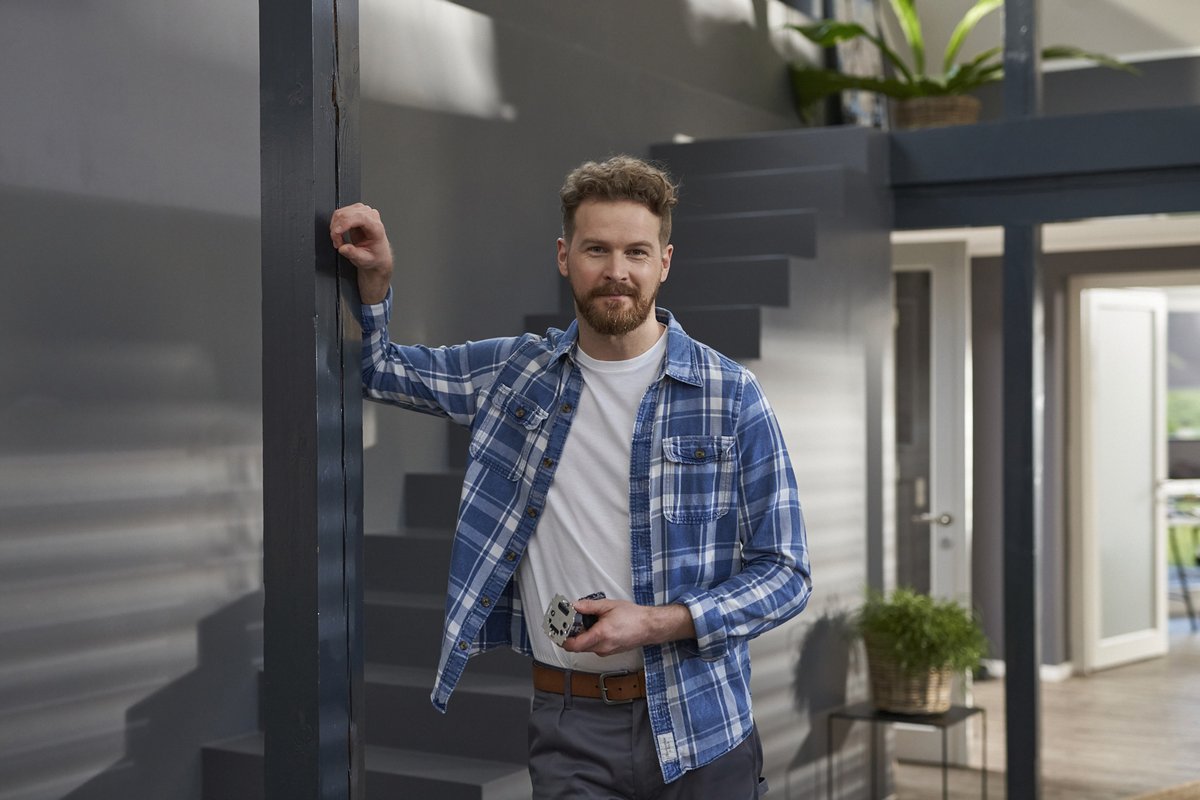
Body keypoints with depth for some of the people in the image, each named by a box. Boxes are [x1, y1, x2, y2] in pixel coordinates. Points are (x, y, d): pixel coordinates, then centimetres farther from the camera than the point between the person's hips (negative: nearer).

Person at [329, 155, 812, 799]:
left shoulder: (730, 395, -5)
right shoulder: (518, 372, 4)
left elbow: (785, 575, -4)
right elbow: (377, 369, 18)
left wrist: (656, 623, -17)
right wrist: (374, 277, -2)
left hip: (699, 727, -1)